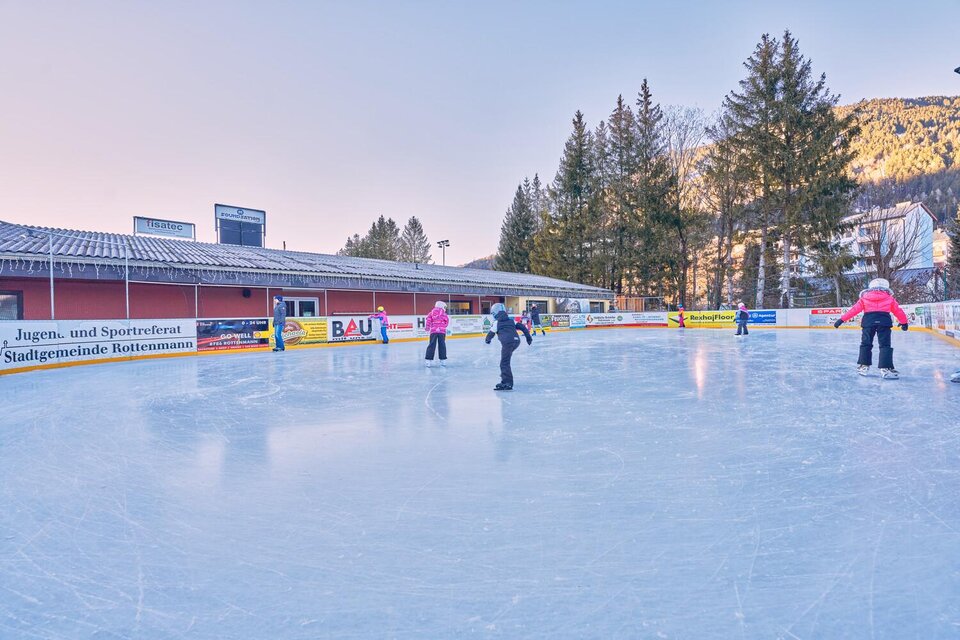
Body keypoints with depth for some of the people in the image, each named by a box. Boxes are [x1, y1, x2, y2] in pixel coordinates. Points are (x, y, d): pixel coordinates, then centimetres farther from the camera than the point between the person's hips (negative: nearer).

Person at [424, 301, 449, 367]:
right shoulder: (443, 313, 6)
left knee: (432, 345, 3)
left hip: (433, 331, 1)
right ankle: (443, 360, 8)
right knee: (442, 345, 7)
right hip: (442, 331, -1)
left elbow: (428, 319, 1)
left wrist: (427, 328, 8)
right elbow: (446, 320, 1)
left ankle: (429, 360, -2)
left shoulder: (432, 312, 11)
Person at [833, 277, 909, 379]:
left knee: (866, 344, 13)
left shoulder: (864, 297, 18)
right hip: (884, 320, 0)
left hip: (868, 320, 1)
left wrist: (842, 319, 12)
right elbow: (898, 311, 21)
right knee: (885, 345, 2)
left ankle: (863, 366, 14)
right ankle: (885, 369, -6)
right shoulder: (890, 298, 19)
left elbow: (854, 310, 12)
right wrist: (904, 322, 34)